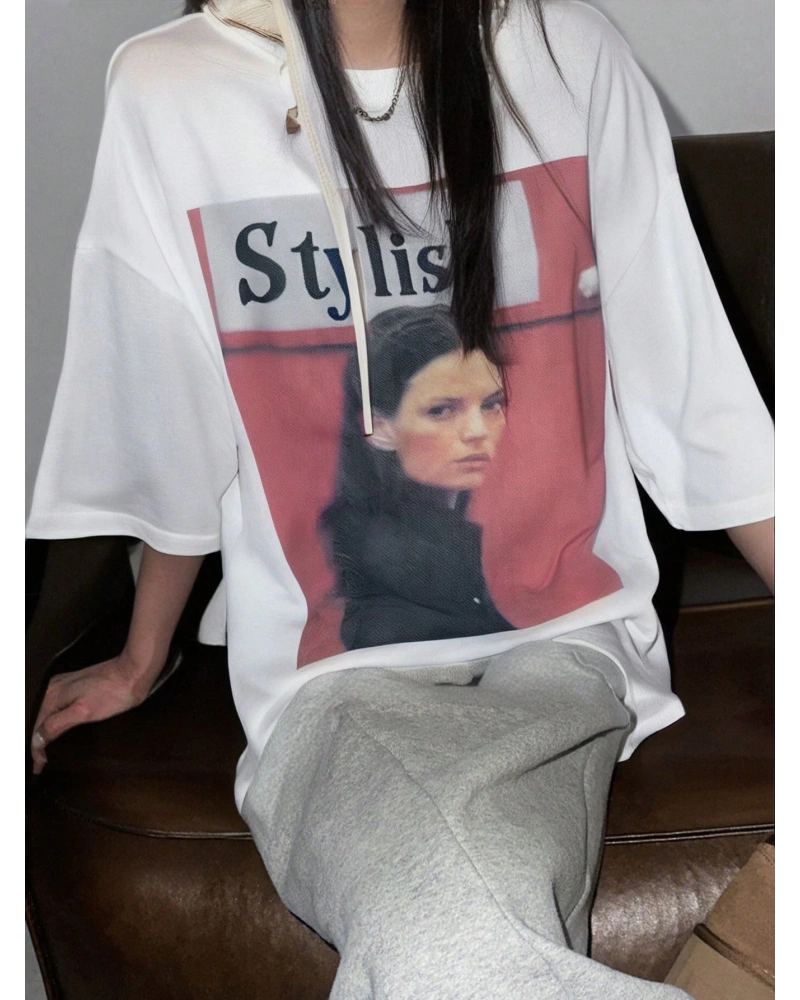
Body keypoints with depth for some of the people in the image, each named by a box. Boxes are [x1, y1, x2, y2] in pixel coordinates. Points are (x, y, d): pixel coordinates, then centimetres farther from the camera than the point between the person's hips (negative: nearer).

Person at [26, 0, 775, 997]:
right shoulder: (169, 94, -4)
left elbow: (693, 391, 4)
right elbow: (171, 440, 9)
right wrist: (142, 660, 20)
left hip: (565, 643, 1)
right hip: (338, 679, 0)